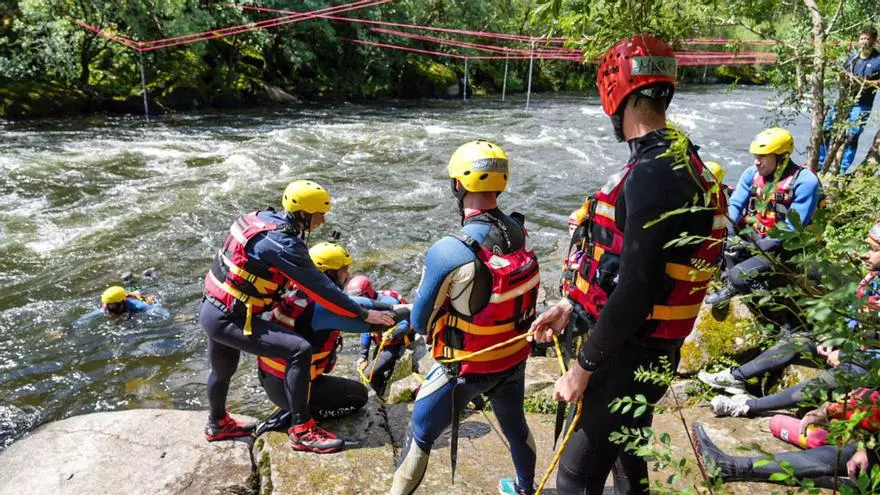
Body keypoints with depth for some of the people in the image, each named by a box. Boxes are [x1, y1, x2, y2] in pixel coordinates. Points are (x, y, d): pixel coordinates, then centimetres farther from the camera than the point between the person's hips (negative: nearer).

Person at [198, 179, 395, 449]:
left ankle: (218, 424, 56)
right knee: (299, 350, -16)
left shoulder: (261, 217, 1)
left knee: (222, 369, 31)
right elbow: (320, 288, -22)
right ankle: (301, 431, -8)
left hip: (212, 310, 10)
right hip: (229, 320, -10)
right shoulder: (281, 243, -24)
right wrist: (364, 314, -15)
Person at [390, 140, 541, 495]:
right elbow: (519, 295, 1)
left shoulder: (449, 252, -29)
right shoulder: (521, 233, -12)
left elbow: (420, 321, -15)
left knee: (421, 434, 15)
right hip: (515, 356, 6)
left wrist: (429, 331, 7)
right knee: (515, 424, 30)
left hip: (466, 365, -6)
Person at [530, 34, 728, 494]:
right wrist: (572, 306, 12)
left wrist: (582, 368, -18)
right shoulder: (680, 163, 8)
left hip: (628, 356, -10)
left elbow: (635, 291, -27)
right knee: (626, 455, 26)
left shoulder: (652, 176, -25)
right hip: (645, 349, 10)